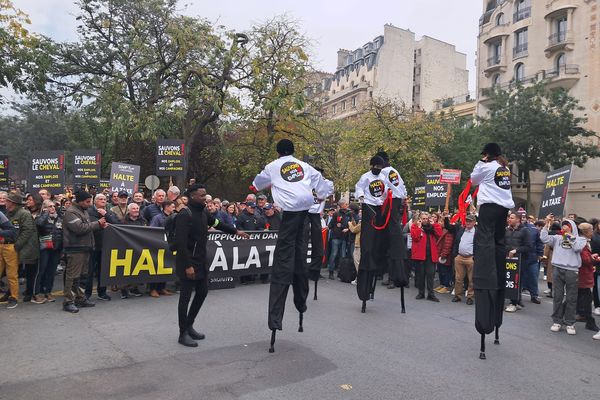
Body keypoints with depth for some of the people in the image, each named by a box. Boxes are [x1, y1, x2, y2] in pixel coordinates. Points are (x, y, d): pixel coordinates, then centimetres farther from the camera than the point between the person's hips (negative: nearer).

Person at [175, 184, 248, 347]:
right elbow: (181, 243, -22)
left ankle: (189, 325, 31)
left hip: (201, 260, 9)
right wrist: (188, 265, -24)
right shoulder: (185, 215, -18)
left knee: (202, 292, 15)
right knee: (186, 297, 0)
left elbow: (217, 224, 24)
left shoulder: (203, 212, 8)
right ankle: (183, 333, 13)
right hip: (188, 262, -9)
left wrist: (235, 231, 28)